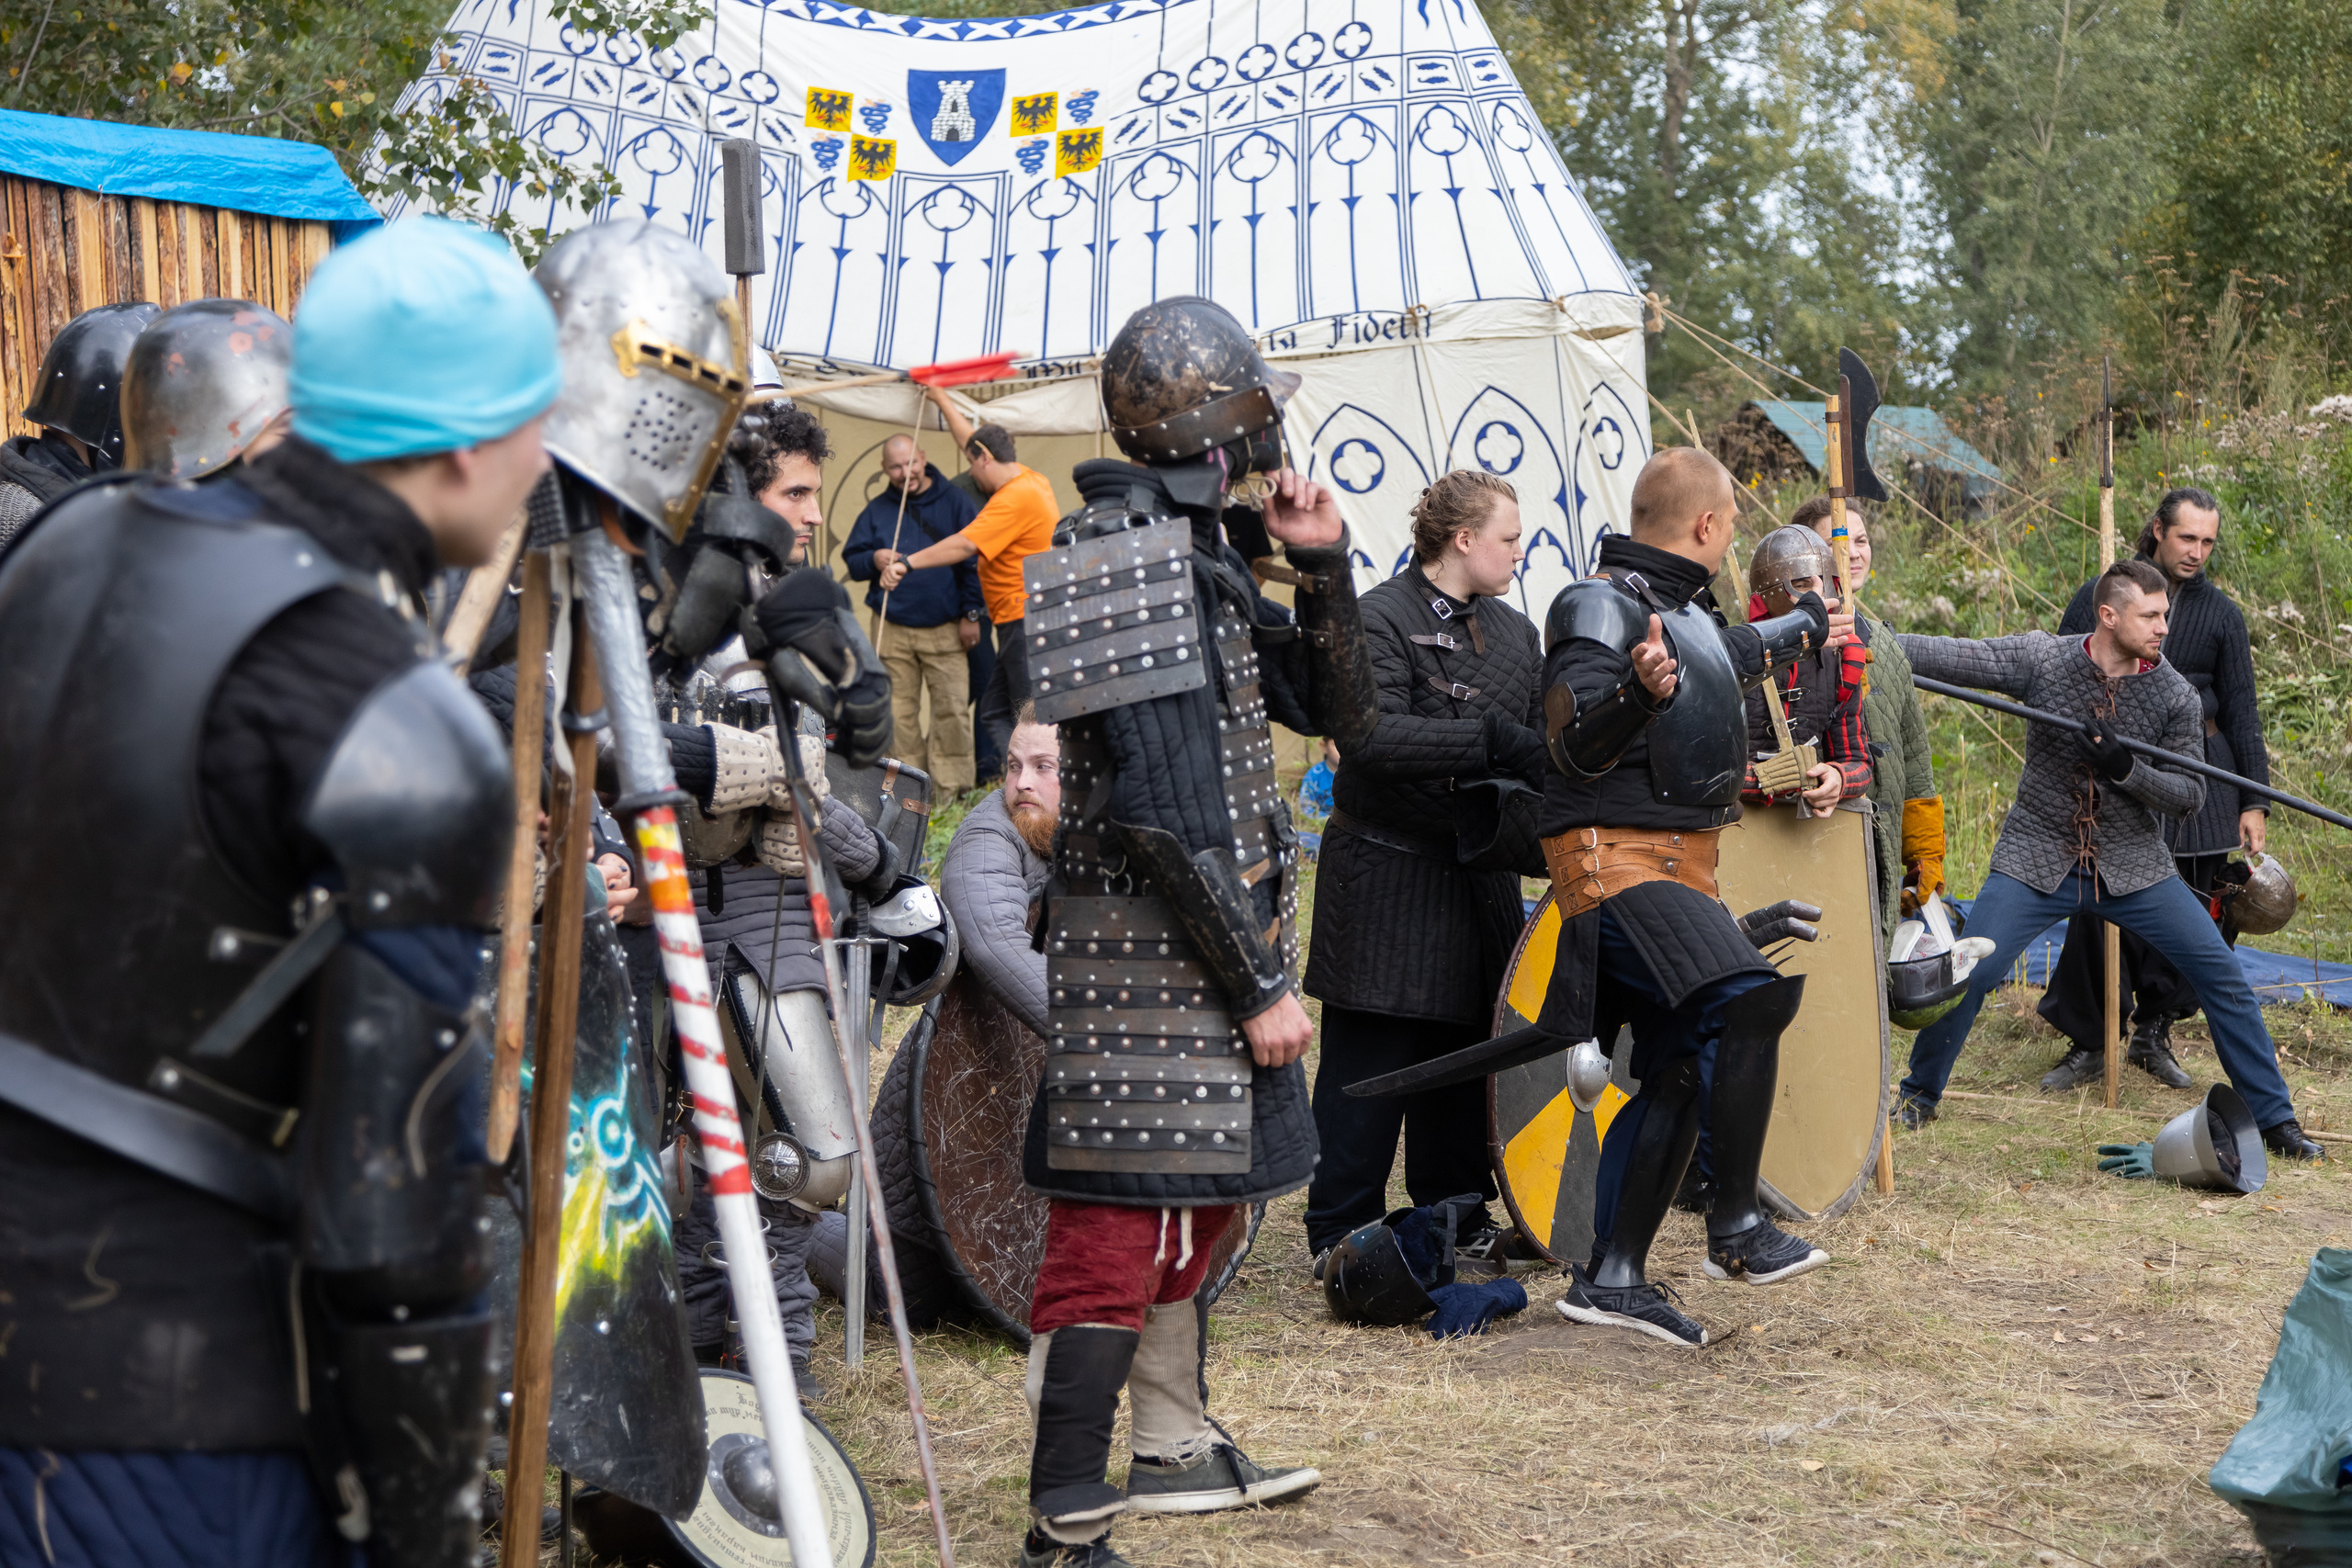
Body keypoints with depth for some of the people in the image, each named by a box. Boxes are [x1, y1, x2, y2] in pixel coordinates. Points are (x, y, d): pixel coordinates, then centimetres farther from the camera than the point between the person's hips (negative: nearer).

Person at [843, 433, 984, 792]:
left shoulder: (953, 502, 3)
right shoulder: (876, 510, 10)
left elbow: (974, 559, 3)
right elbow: (851, 561, 12)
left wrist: (971, 613, -1)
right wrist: (874, 561, -11)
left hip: (945, 630, -2)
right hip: (892, 630, 2)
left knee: (953, 709, -6)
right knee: (899, 714, 3)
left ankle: (951, 789, -1)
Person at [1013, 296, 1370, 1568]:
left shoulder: (1195, 555, 14)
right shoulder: (1136, 560, -17)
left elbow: (1333, 710, 17)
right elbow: (1164, 810, -22)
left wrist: (1322, 567, 2)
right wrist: (1257, 985, -19)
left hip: (1194, 949, 11)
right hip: (1150, 951, -11)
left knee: (1194, 1200, 21)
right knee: (1123, 1223, -8)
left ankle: (1176, 1450, 37)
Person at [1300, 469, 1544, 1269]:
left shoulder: (1514, 632, 14)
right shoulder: (1379, 619, -11)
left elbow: (1542, 740, 14)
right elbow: (1371, 737, -25)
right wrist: (1491, 739, -29)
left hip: (1481, 874, 7)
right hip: (1388, 875, -7)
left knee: (1467, 1049, 12)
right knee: (1370, 1060, -3)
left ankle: (1455, 1211, 26)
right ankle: (1341, 1229, 6)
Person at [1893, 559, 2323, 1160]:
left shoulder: (2176, 695, -7)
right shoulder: (2041, 658, -9)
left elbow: (2191, 795, -5)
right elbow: (1952, 657, -13)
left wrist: (2126, 768, -23)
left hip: (2134, 864, 1)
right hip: (2038, 857, -1)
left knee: (2222, 974, -5)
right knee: (1969, 971, -11)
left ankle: (2274, 1117, 9)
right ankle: (1920, 1095, 13)